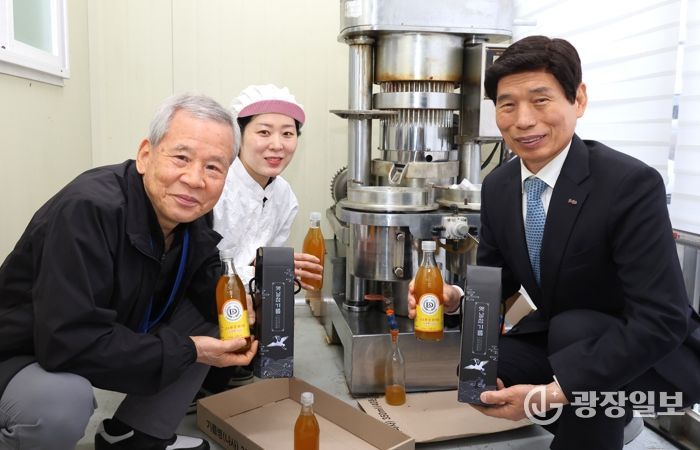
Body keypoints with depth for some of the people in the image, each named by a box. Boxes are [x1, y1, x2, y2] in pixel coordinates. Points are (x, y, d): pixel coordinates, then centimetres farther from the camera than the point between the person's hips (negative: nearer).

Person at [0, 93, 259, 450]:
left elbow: (210, 295, 1)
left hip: (114, 341, 7)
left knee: (211, 321, -5)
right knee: (61, 403, -36)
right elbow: (69, 342, -37)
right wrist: (188, 351, -30)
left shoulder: (191, 213, -8)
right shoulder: (87, 210, -32)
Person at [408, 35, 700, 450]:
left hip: (653, 354, -6)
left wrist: (555, 391, -36)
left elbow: (661, 319, -30)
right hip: (560, 339, 7)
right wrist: (455, 296, -19)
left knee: (571, 329, -34)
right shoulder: (498, 187, -6)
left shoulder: (632, 183, -27)